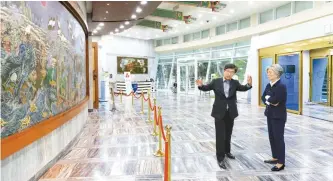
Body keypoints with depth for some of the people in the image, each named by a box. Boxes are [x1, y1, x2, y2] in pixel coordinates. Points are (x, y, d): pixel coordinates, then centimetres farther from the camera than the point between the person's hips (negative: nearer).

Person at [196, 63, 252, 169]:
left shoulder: (235, 83, 1)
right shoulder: (216, 82, -4)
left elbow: (243, 88, -10)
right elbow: (206, 88, 3)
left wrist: (249, 84, -31)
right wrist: (200, 85, -18)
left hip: (230, 113, 3)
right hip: (219, 113, -3)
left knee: (228, 134, 18)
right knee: (220, 136, -2)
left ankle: (227, 151, 39)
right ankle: (220, 158, 4)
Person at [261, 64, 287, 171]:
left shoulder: (281, 86, -17)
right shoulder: (269, 85, 9)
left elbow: (274, 100, -25)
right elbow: (263, 98, 4)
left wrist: (268, 98, -6)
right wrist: (270, 102, -14)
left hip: (278, 116, -8)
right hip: (270, 114, 8)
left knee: (278, 138, -2)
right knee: (272, 137, 15)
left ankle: (281, 163, 8)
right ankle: (275, 157, 29)